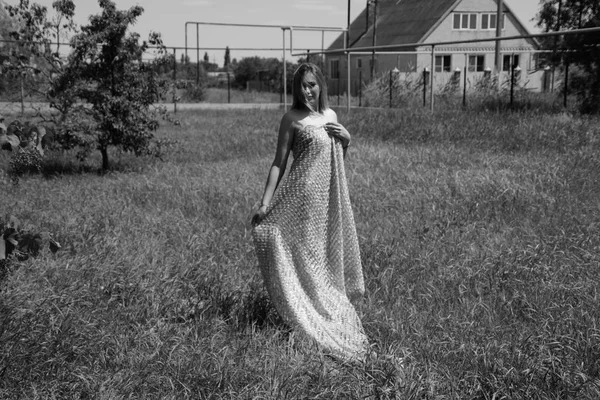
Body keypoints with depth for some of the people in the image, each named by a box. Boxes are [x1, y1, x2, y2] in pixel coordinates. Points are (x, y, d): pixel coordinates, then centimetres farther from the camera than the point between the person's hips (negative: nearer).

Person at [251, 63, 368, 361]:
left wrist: (346, 139, 0)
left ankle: (330, 312, 27)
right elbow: (279, 163, -8)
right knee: (301, 253, -3)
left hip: (330, 199, 6)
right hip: (302, 195, -6)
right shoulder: (292, 118, -5)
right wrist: (264, 203, -15)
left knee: (327, 253, 13)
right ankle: (306, 321, 7)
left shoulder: (331, 116, 12)